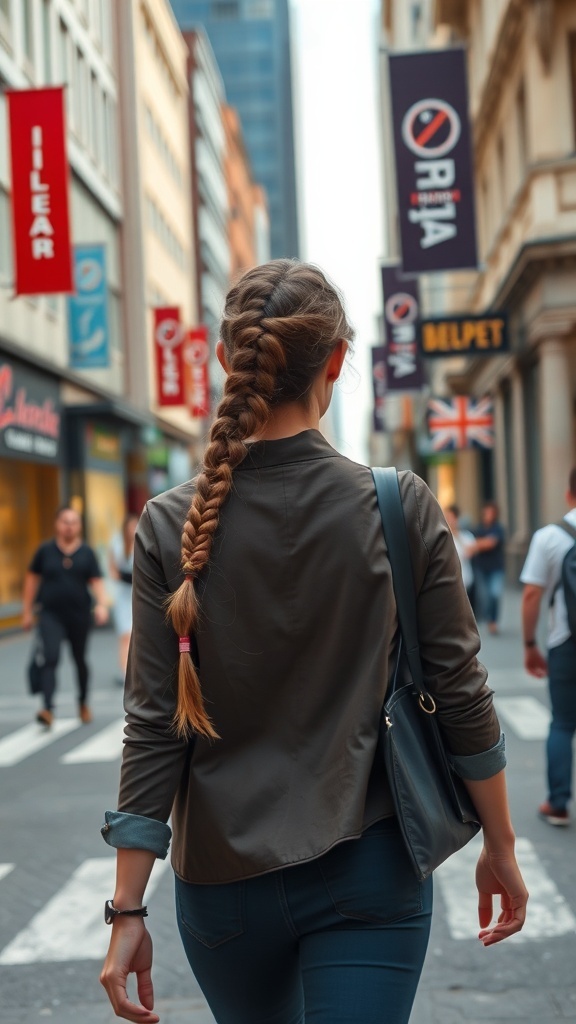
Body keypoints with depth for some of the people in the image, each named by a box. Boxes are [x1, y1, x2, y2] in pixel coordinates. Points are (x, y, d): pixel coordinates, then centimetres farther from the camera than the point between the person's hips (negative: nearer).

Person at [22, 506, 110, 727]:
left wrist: (102, 603, -20)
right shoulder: (46, 550, -1)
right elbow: (32, 578, 8)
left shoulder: (86, 552, -1)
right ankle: (48, 709, -22)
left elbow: (96, 581, -3)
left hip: (79, 615, 1)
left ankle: (83, 704, 36)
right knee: (50, 658, -16)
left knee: (80, 660, 15)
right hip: (51, 615, -1)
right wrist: (27, 610, 10)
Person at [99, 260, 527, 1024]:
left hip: (223, 878, 2)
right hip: (368, 874, -1)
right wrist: (501, 848, 8)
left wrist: (128, 910, -3)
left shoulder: (172, 524, -9)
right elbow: (461, 693, -5)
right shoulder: (401, 508, -9)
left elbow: (154, 728, -10)